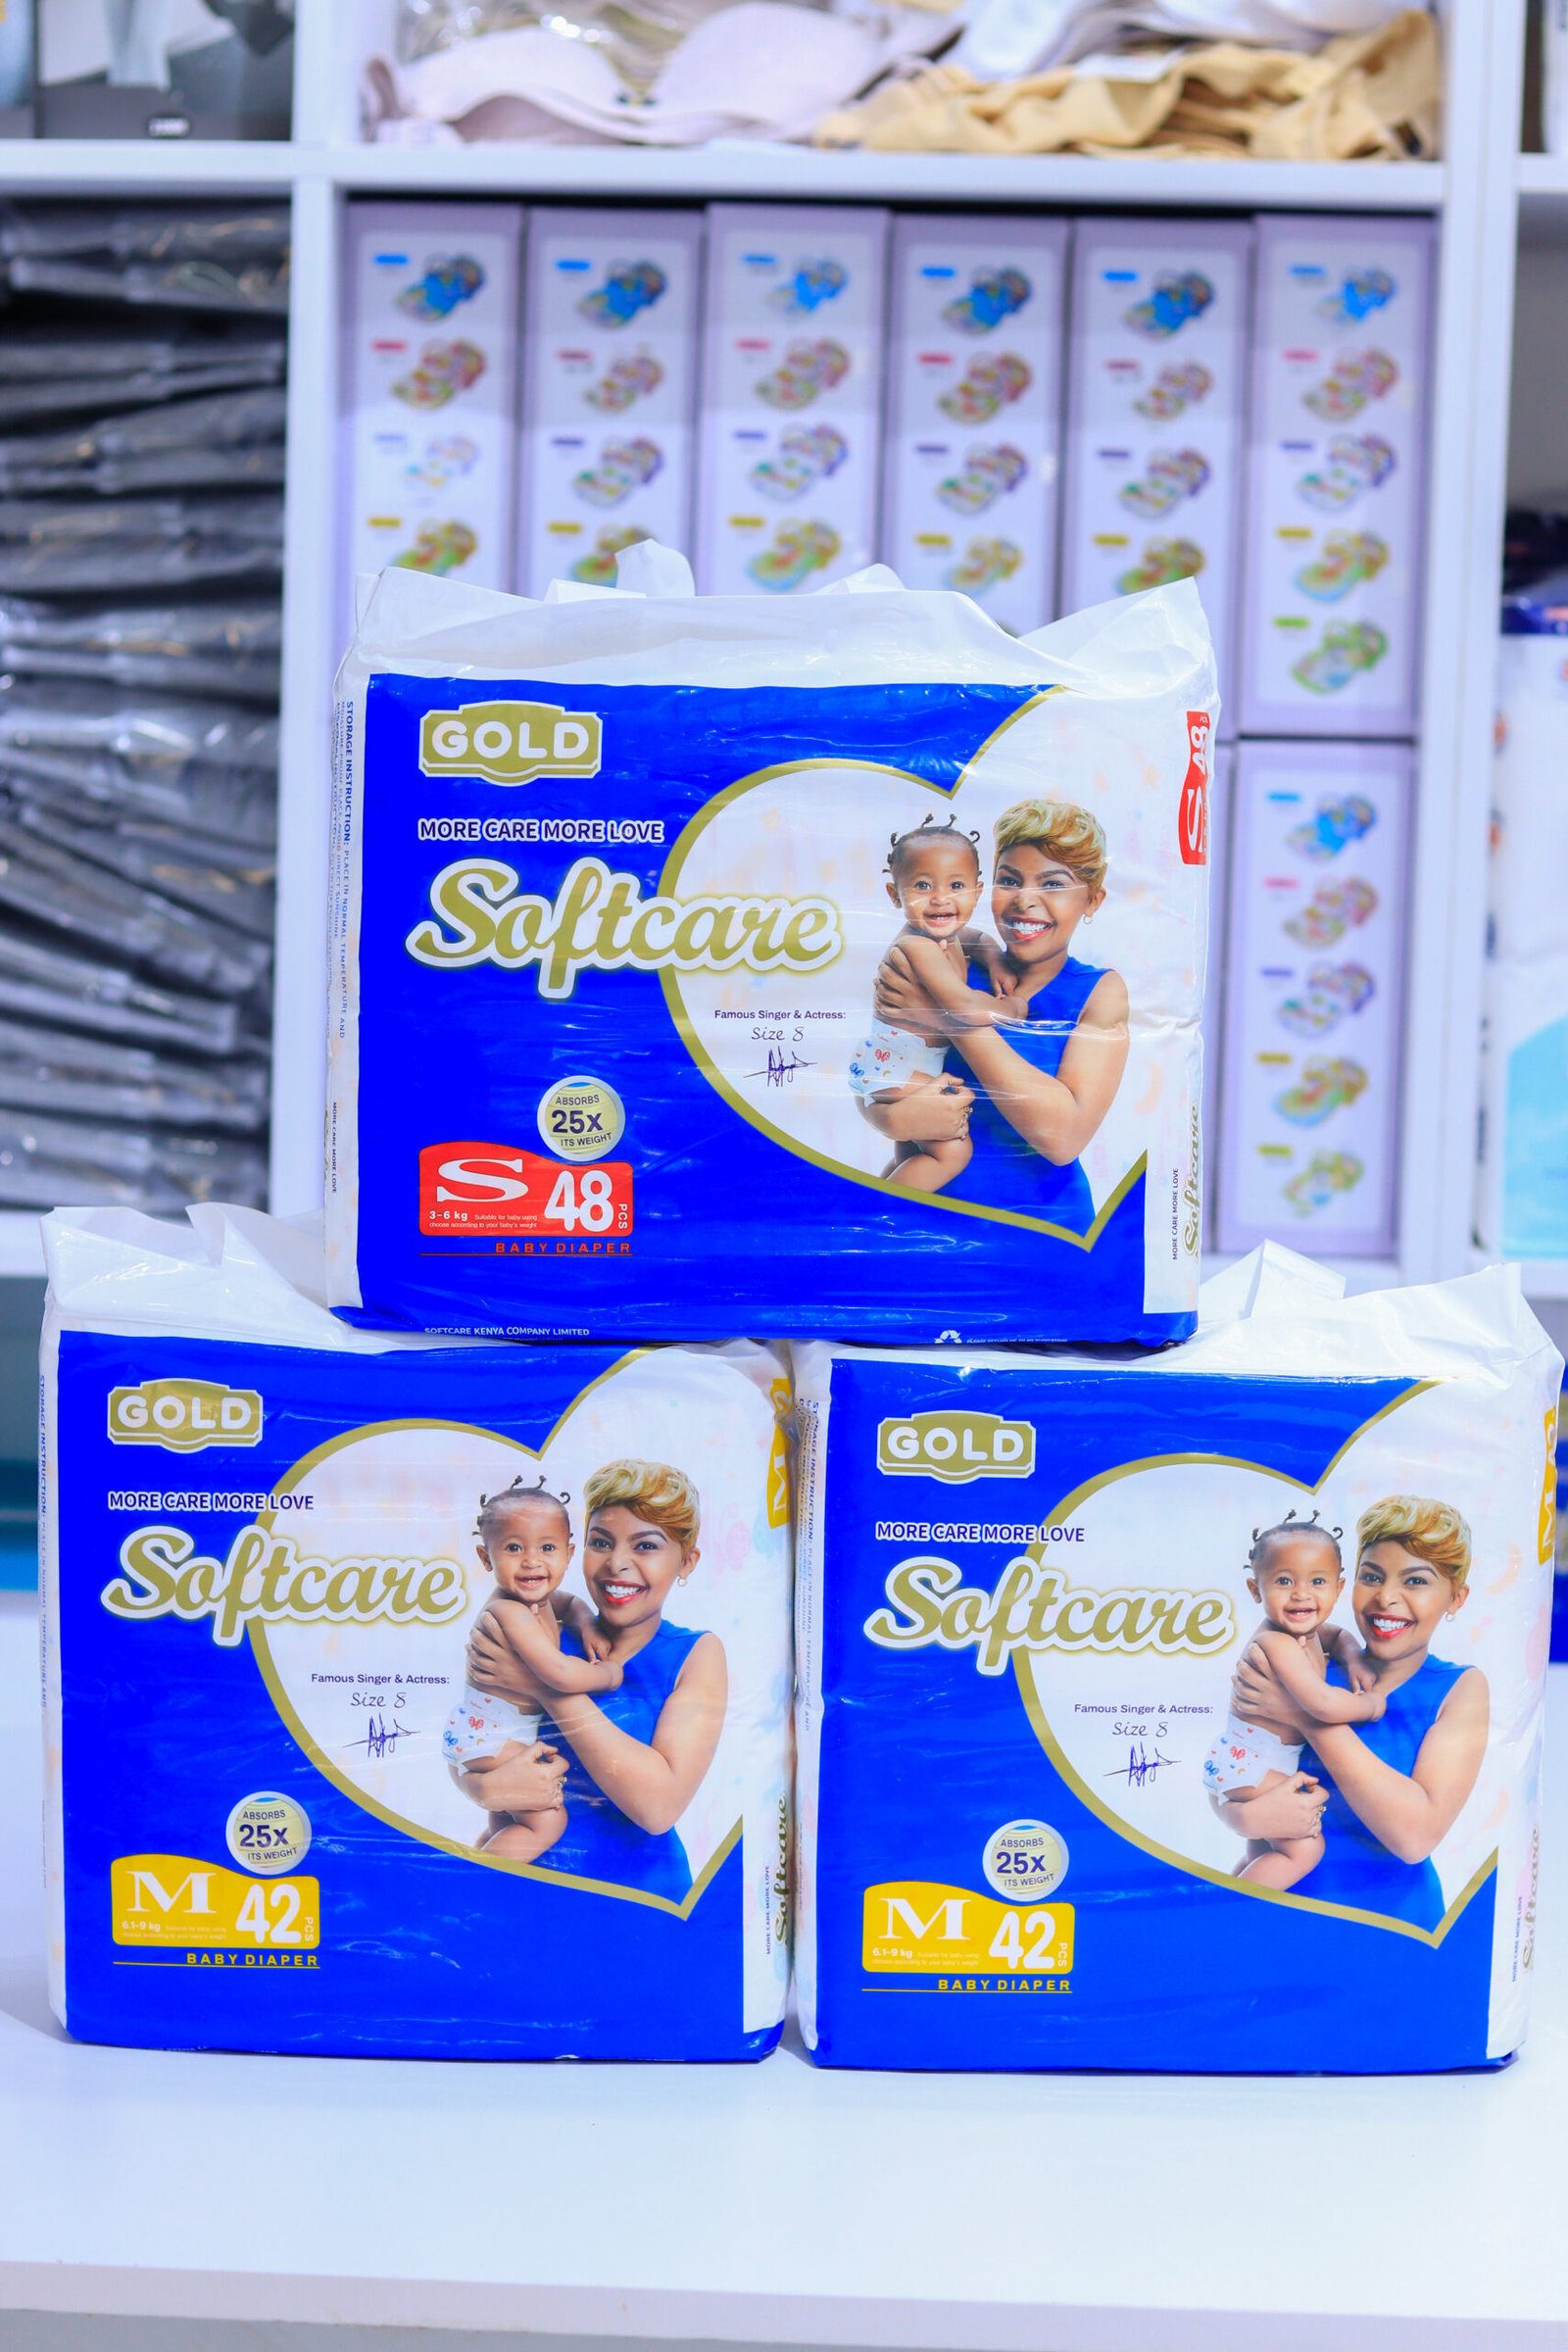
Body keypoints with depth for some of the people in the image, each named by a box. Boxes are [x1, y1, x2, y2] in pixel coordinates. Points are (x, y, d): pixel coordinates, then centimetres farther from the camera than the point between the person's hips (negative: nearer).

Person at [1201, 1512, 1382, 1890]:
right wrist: (1371, 1704, -19)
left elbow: (1337, 1635, 27)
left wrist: (1353, 1659, 4)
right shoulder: (1278, 1643, -28)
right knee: (1304, 1848, -14)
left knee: (1267, 1852, 24)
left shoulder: (1306, 1631, 3)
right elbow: (1322, 1704, -37)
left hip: (1249, 1761, 10)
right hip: (1248, 1766, -10)